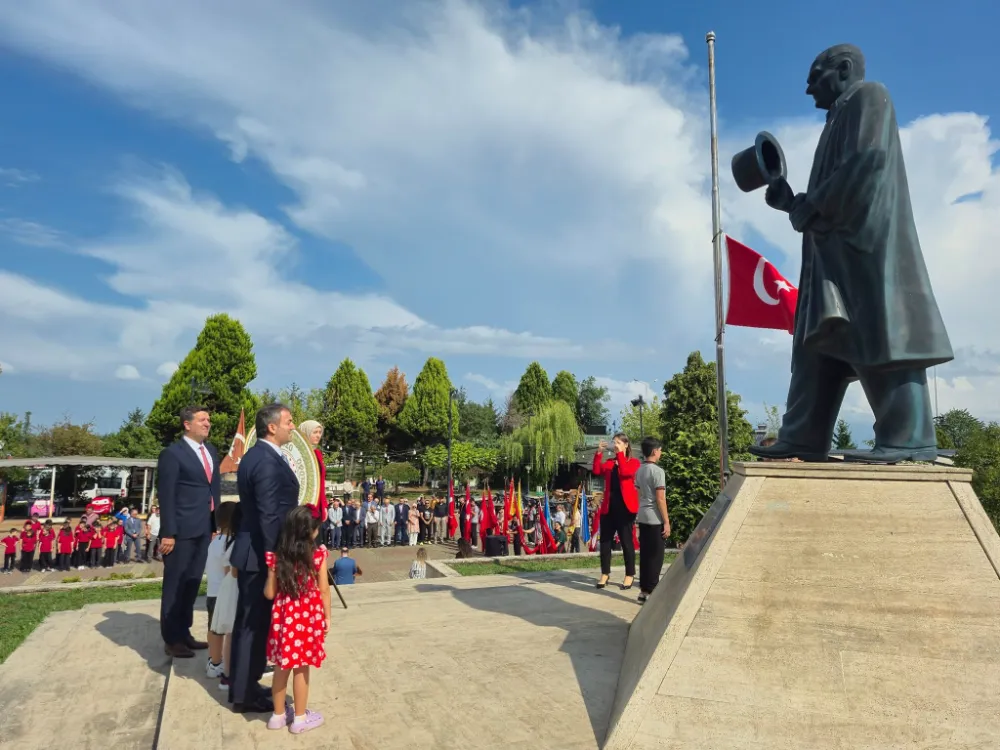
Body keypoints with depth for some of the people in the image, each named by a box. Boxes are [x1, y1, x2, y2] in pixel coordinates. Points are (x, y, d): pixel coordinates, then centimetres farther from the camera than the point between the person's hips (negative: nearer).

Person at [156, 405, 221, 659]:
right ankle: (171, 639, 18)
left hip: (204, 530, 7)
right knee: (175, 586, 6)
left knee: (192, 584, 15)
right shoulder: (172, 454, -9)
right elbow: (166, 496, -12)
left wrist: (216, 524, 11)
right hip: (182, 531, -7)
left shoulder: (211, 451, 12)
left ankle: (184, 632, 28)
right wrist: (168, 533, -15)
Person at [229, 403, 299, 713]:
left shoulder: (254, 456, 10)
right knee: (256, 624, 3)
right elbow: (271, 517, -25)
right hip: (263, 556, -10)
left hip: (253, 551, 10)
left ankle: (242, 686, 33)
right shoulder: (269, 462, -22)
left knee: (249, 622, 19)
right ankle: (245, 694, 16)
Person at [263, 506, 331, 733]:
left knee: (282, 667, 16)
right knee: (301, 669, 9)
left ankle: (278, 715, 31)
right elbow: (324, 590, -8)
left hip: (284, 617, 3)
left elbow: (270, 593, 0)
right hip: (308, 618, -3)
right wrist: (327, 616, 4)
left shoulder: (277, 556, -4)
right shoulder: (318, 554, -12)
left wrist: (265, 585, 22)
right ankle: (300, 718, 22)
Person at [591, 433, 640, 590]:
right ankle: (605, 573, 18)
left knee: (626, 541, 2)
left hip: (625, 507, -5)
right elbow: (596, 470, -4)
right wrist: (599, 453, -12)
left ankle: (630, 575, 13)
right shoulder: (609, 462, 14)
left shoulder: (634, 462, 1)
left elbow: (625, 472, -20)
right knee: (605, 540, 7)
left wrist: (620, 453, -17)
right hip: (608, 507, 5)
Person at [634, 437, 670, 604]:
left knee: (645, 555, 11)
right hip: (655, 519, -8)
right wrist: (666, 521, -12)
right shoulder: (657, 471, -15)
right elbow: (660, 499, -16)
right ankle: (650, 592, 2)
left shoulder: (639, 471, 10)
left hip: (642, 517, 8)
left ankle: (643, 591, 16)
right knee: (655, 557, -1)